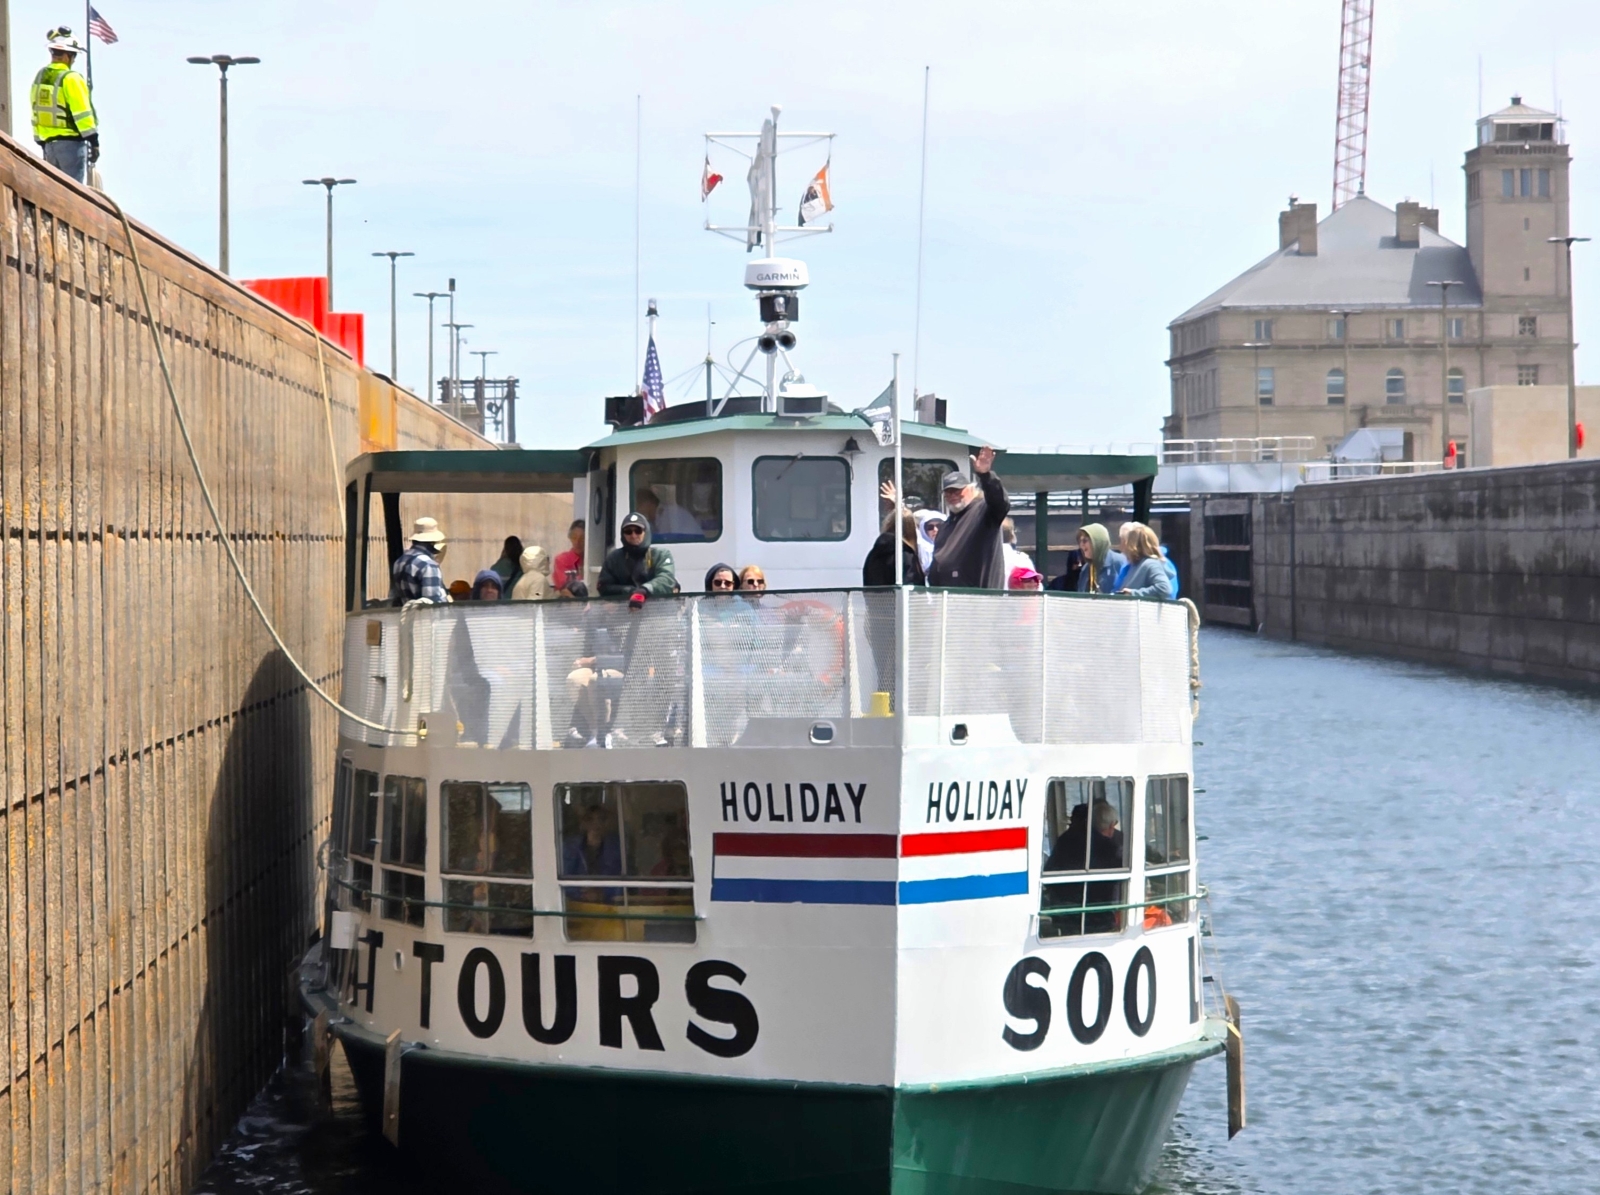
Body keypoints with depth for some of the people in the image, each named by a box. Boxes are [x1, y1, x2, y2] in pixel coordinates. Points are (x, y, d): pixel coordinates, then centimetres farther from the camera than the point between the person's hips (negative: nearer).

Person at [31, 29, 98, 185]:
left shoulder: (39, 78, 9)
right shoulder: (71, 79, -14)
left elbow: (36, 114, 13)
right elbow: (82, 113, -17)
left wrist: (42, 143, 18)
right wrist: (94, 142, -11)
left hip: (49, 142, 7)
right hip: (71, 143, -7)